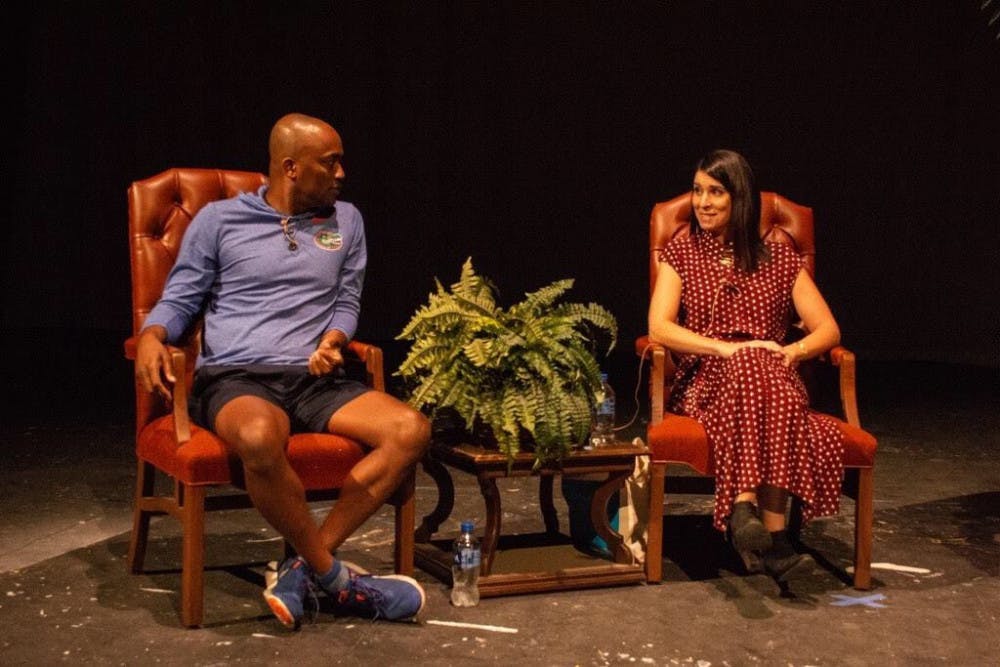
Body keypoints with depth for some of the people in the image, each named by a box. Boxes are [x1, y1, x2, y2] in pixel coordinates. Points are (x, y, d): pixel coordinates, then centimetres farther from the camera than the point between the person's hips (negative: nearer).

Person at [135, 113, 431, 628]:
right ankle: (334, 577, -20)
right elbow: (180, 299, 10)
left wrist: (333, 339, -3)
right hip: (235, 378, -4)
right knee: (261, 438, -41)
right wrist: (151, 336, -12)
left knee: (411, 430, -25)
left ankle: (305, 566, -23)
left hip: (315, 380, 4)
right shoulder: (219, 219, 9)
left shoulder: (346, 221, 19)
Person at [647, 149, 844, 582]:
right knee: (753, 369, -37)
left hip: (774, 379, 2)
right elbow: (659, 328, -4)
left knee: (766, 371, -37)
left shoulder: (780, 259, 16)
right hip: (705, 381, -1)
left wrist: (792, 350, -11)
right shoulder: (680, 254, 12)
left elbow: (828, 330, 11)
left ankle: (745, 506, -44)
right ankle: (772, 536, -44)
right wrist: (729, 349, -16)